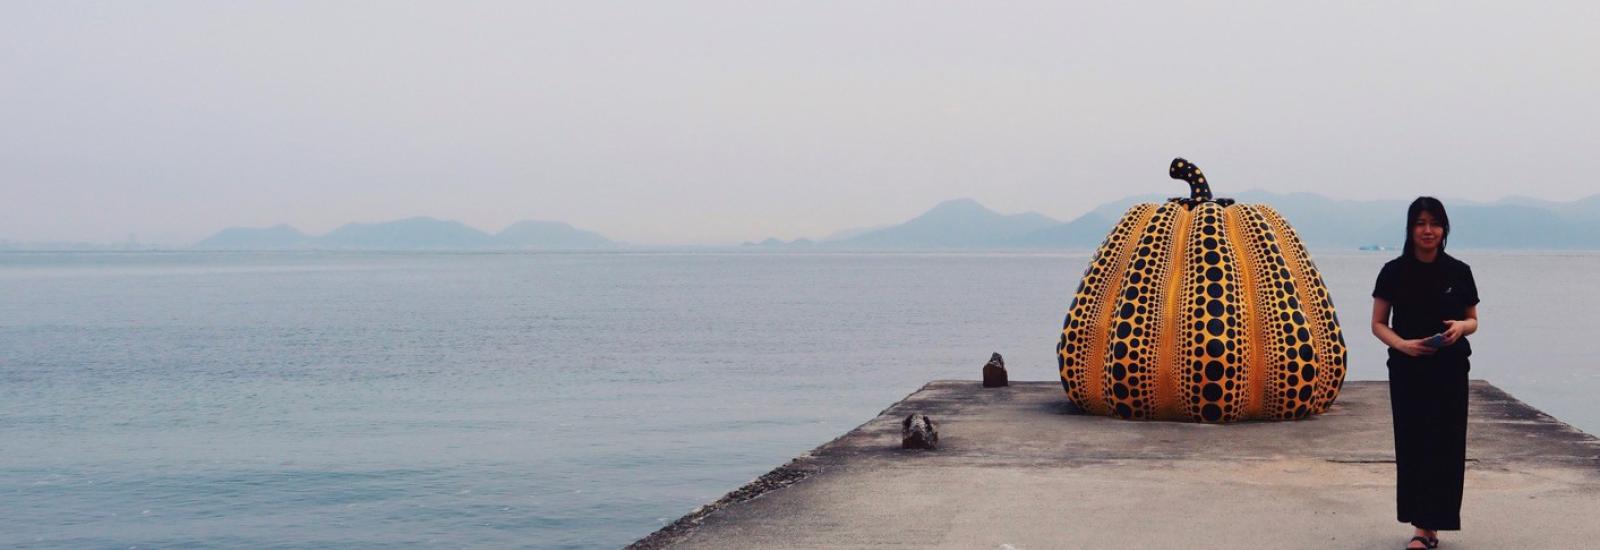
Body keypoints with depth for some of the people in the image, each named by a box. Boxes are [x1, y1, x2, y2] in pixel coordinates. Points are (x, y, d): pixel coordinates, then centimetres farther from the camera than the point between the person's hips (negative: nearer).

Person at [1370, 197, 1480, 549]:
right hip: (1407, 370, 0)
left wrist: (1460, 327, -13)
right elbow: (1378, 324, 3)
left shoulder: (1459, 273, 2)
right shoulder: (1394, 272, 0)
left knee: (1445, 445, -2)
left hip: (1450, 371, 0)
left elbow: (1473, 321, 11)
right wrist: (1403, 344, -16)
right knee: (1413, 444, 2)